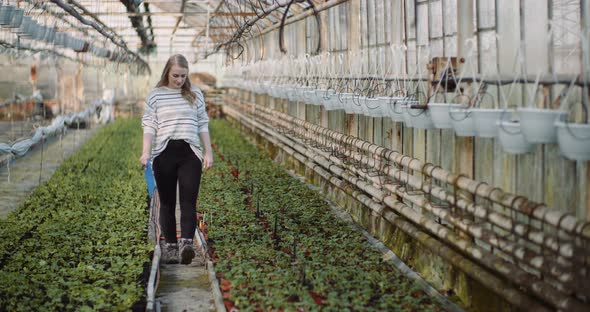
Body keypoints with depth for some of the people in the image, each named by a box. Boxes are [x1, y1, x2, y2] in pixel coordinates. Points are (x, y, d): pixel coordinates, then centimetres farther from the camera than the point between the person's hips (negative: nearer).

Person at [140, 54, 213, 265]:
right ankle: (170, 246, 13)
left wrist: (208, 152, 7)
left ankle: (186, 244, -20)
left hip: (190, 154, 0)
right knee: (167, 203, 6)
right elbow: (149, 126, 1)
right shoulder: (155, 95, 4)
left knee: (188, 201, -11)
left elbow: (203, 125, 12)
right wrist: (146, 153, -11)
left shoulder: (195, 94, 8)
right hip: (164, 154, 0)